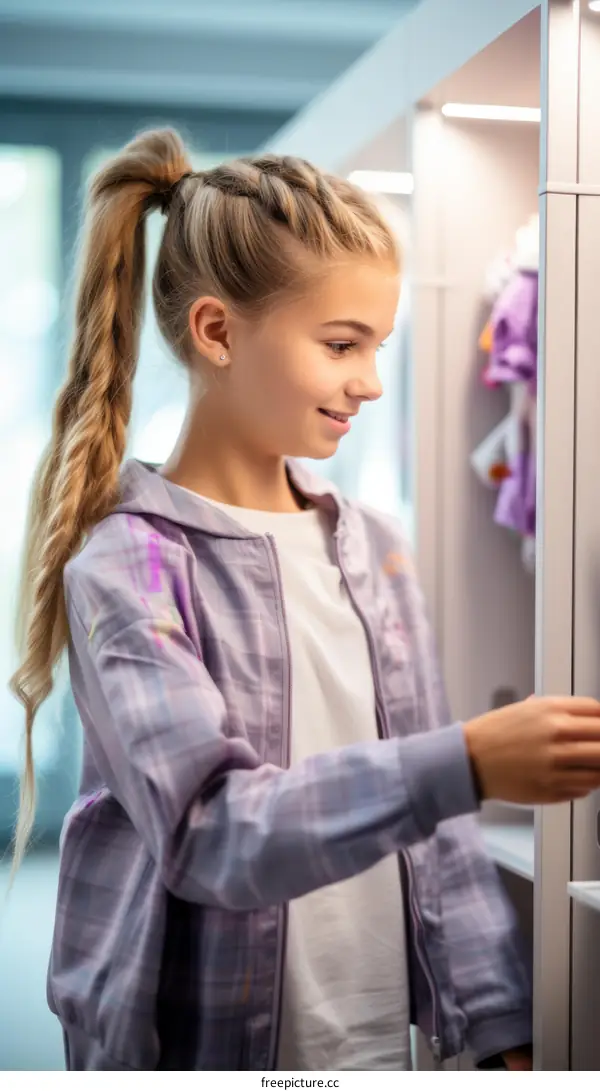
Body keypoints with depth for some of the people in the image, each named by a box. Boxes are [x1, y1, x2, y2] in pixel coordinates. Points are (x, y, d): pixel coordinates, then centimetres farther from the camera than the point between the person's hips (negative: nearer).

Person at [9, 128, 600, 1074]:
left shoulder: (374, 550, 3)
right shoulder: (127, 567, -13)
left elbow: (432, 821, 6)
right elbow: (205, 828, -24)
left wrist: (503, 1027, 2)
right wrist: (467, 764, -32)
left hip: (379, 1040, 5)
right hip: (202, 1041, -5)